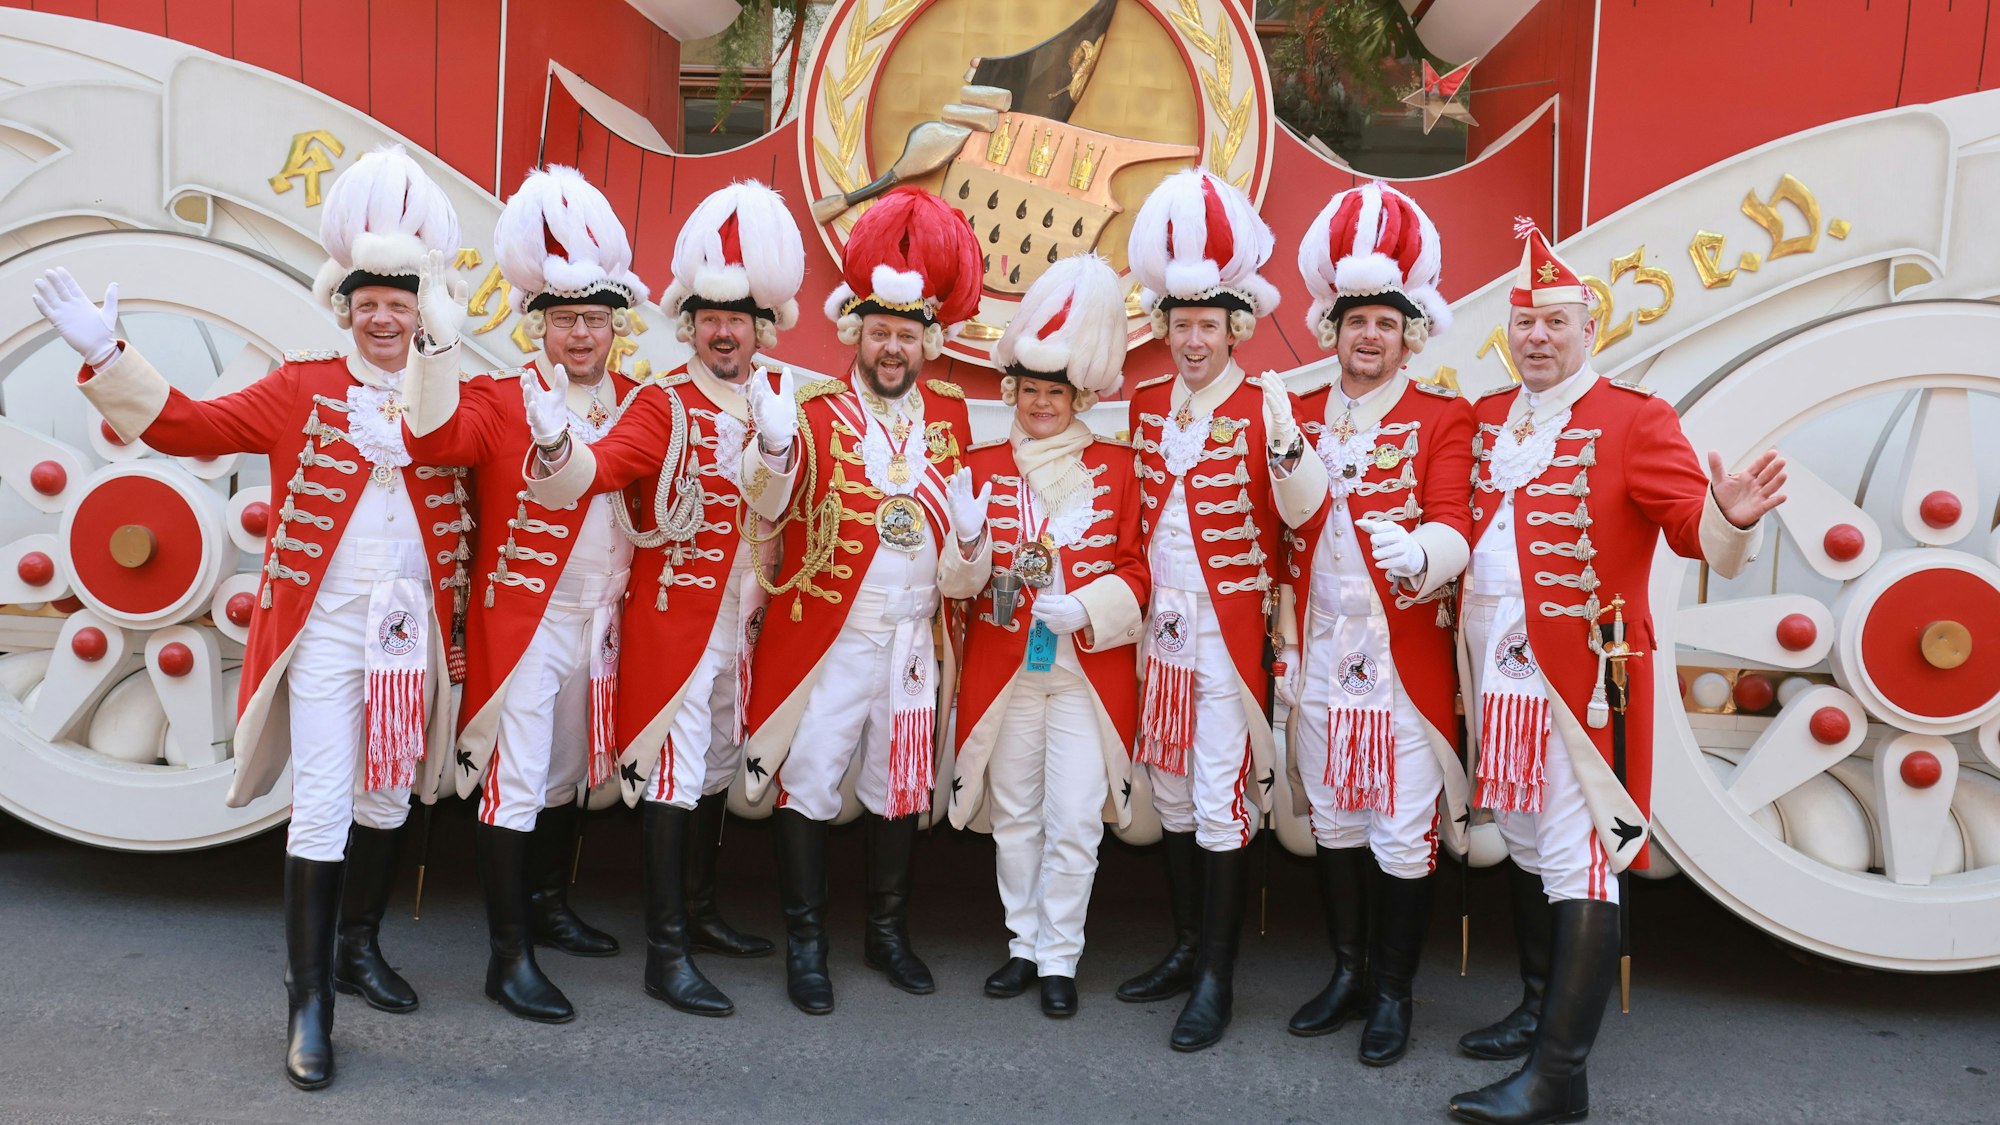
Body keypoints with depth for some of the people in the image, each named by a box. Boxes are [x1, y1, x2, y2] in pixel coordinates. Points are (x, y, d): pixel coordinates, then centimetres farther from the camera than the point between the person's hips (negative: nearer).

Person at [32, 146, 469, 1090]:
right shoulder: (303, 388, -1)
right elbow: (190, 426, -5)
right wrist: (105, 354, -14)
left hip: (413, 629, 3)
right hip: (327, 627, -3)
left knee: (388, 795, 14)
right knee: (323, 807, -3)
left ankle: (359, 949, 34)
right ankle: (308, 1000, 7)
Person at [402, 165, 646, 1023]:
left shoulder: (637, 404, 7)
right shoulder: (499, 400, -9)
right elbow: (432, 439, -27)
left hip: (597, 622, 6)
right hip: (521, 623, -6)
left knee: (566, 773, 20)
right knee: (513, 783, -1)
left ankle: (550, 909, 38)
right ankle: (508, 958, 7)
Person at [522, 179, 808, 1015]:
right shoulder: (665, 407, -10)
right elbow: (593, 474, -25)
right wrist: (557, 449, -45)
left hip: (740, 620, 6)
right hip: (675, 618, -6)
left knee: (718, 762, 17)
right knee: (670, 771, -2)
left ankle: (698, 912, 34)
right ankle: (666, 953, 5)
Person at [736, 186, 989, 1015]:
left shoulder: (951, 416, 6)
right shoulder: (816, 411, -7)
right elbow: (770, 510, -25)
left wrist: (969, 535, -11)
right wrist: (775, 451, -46)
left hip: (910, 642, 4)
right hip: (822, 638, -4)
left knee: (900, 786, 15)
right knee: (806, 784, 1)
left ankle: (888, 931, 32)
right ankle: (805, 943, 17)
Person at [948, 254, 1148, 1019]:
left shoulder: (1115, 466, 3)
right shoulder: (984, 466, 5)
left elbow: (1135, 568, 1)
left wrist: (1084, 609, -16)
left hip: (1088, 667, -1)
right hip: (1004, 666, 2)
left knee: (1075, 822, -1)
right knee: (1015, 815, 11)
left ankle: (1060, 956, 14)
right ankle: (1024, 944, 26)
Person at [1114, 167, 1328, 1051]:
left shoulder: (1262, 405, -8)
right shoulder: (1145, 402, 9)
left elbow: (1297, 513, -20)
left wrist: (1283, 435, -34)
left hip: (1230, 630, -6)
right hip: (1164, 625, 6)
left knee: (1220, 801, -2)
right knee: (1171, 789, 14)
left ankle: (1216, 978, 9)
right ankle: (1185, 947, 29)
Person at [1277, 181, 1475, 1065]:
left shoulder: (1444, 419, 0)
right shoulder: (1299, 420, 11)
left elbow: (1454, 527, -12)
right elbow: (1283, 545, 12)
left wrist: (1417, 554, -34)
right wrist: (1285, 651, 8)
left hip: (1404, 660, -4)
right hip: (1321, 658, 4)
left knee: (1402, 832, 1)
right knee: (1331, 819, 13)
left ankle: (1393, 993, 17)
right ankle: (1347, 974, 29)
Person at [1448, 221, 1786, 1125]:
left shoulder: (1635, 419, -7)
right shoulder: (1486, 420, 11)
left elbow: (1695, 531, -16)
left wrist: (1731, 517, -36)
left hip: (1581, 674, -6)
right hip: (1497, 669, 7)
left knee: (1578, 865, -5)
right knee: (1524, 847, 18)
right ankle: (1543, 1009, 35)